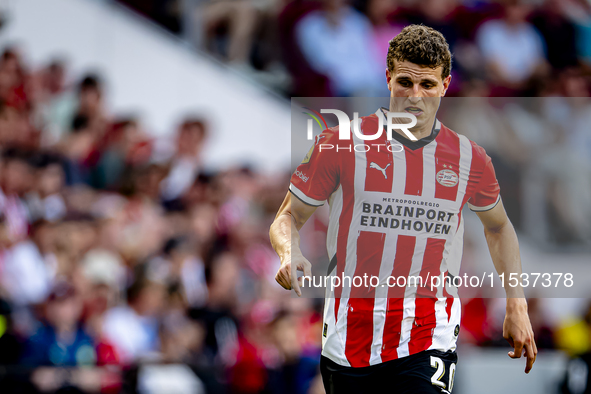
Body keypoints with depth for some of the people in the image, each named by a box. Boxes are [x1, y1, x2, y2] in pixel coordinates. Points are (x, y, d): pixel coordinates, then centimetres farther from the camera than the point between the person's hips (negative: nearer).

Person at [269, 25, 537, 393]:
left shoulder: (468, 158, 3)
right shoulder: (343, 143, -3)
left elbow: (498, 226, 22)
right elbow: (289, 217, 4)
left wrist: (517, 306, 16)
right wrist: (290, 254, -19)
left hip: (429, 338, 0)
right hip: (350, 333, 0)